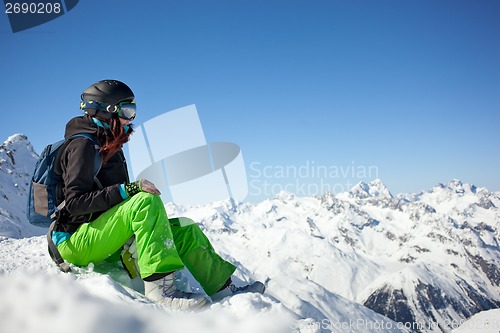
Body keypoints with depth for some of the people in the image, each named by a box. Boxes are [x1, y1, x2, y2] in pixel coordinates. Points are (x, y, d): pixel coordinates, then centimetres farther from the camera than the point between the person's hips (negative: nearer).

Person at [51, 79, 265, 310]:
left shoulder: (110, 148, 16)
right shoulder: (83, 145, -12)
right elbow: (74, 202, -21)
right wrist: (126, 189, -28)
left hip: (102, 237, 9)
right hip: (75, 243, -9)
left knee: (184, 229, 0)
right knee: (146, 201, -32)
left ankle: (223, 288, -2)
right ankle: (160, 287, -37)